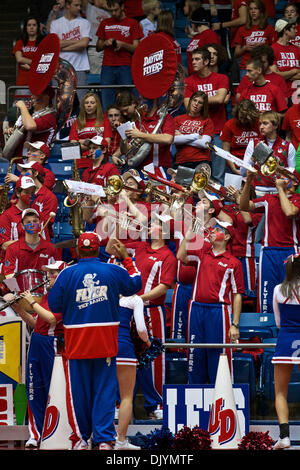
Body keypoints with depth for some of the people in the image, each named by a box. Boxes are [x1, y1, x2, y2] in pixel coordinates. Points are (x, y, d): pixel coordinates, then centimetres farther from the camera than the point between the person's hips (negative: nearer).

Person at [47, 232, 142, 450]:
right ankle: (104, 439, -2)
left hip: (77, 343, -1)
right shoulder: (113, 271, -2)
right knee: (105, 390, 4)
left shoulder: (67, 274, -7)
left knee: (78, 391, 9)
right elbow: (136, 283, 16)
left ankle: (80, 437, 15)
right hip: (106, 342, 1)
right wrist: (126, 258, 26)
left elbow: (54, 305, -2)